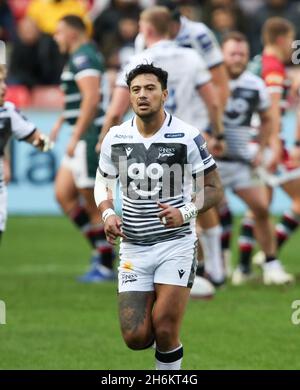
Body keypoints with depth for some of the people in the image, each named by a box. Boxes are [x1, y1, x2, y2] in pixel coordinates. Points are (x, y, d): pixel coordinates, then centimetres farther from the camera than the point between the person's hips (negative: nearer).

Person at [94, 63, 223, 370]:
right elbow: (102, 182, 16)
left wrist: (185, 213, -19)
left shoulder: (186, 137, -8)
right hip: (133, 247, 3)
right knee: (136, 338, -4)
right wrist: (107, 213, -5)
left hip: (176, 243, -3)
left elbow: (214, 189, -2)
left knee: (165, 331, -14)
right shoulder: (115, 137, 1)